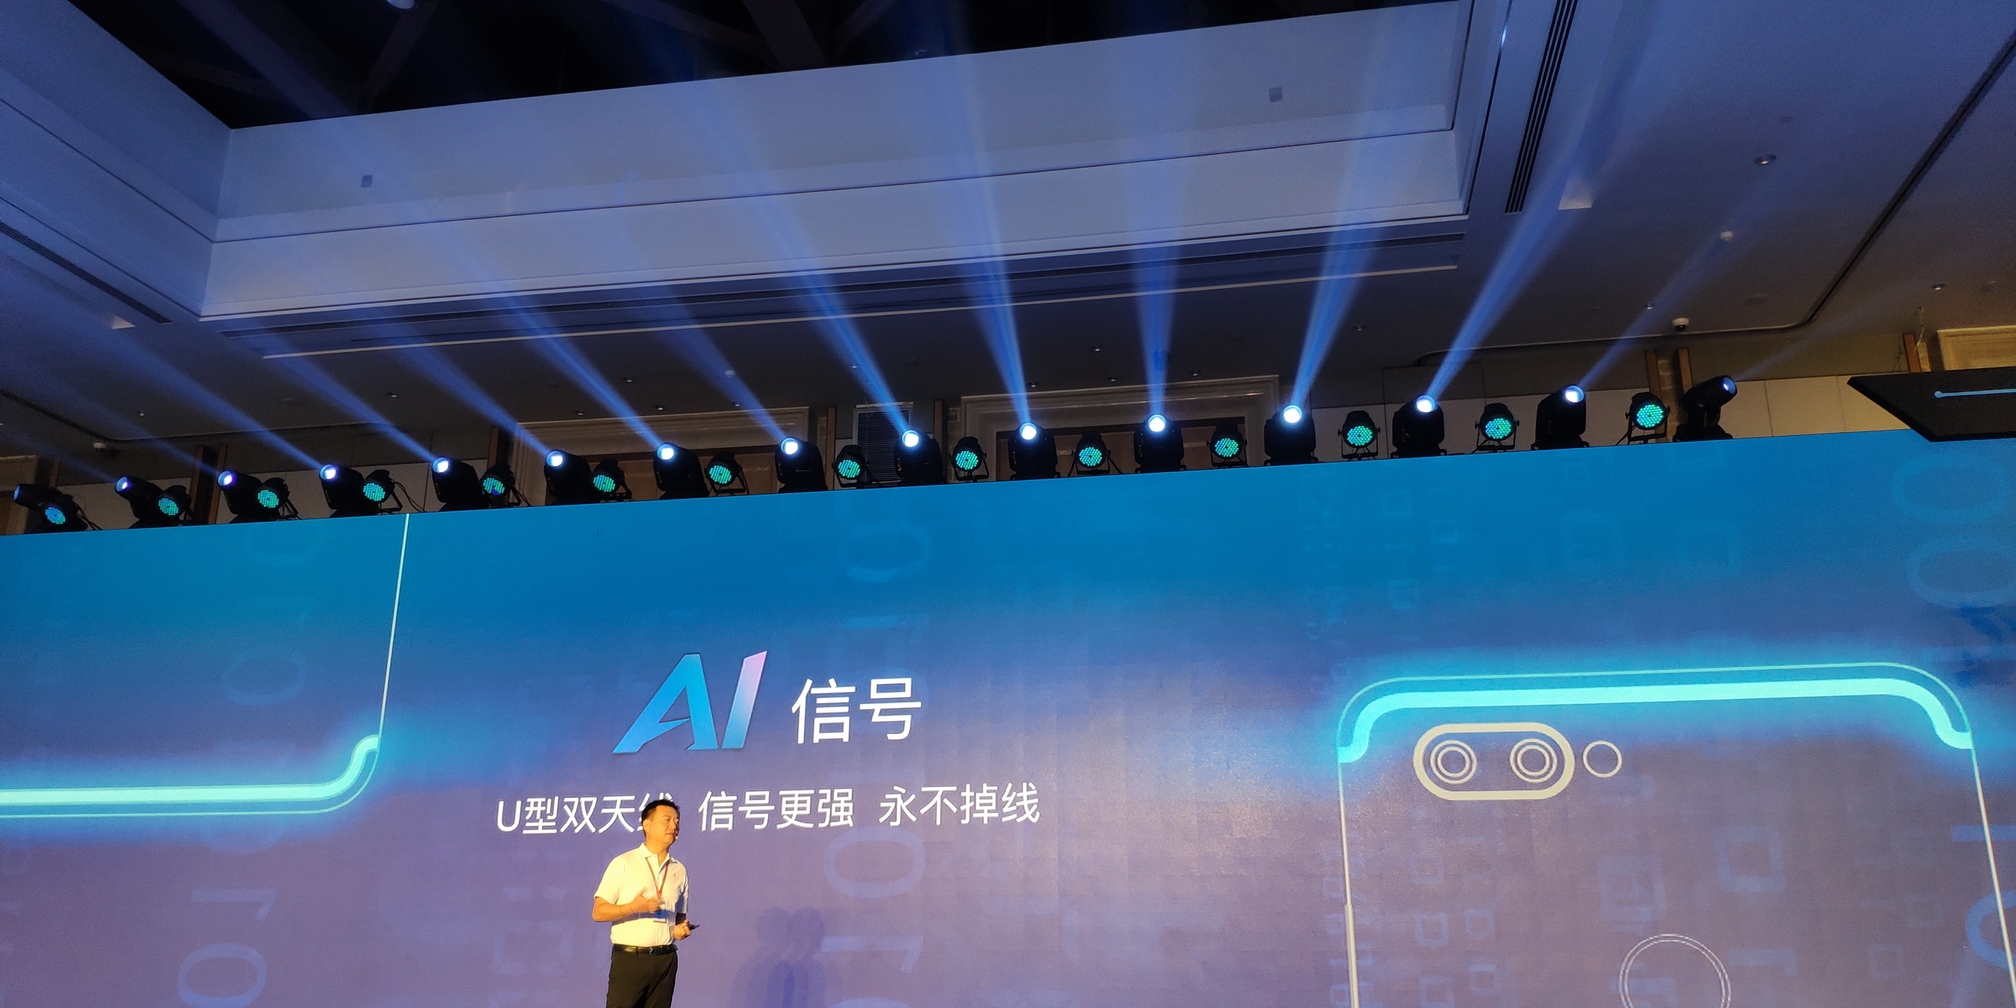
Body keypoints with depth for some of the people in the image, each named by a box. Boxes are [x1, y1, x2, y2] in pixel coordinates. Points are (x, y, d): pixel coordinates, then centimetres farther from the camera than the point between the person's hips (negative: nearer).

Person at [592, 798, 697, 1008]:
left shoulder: (679, 870, 12)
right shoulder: (623, 863, -3)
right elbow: (599, 912, -5)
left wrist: (682, 928, -2)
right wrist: (633, 907, -21)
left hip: (666, 959, 5)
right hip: (629, 958, -4)